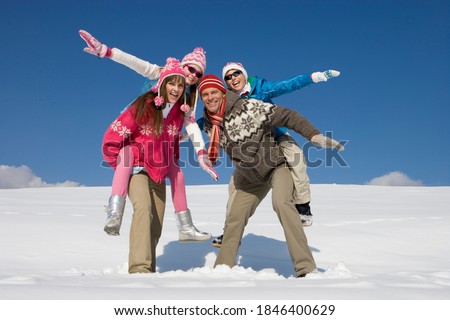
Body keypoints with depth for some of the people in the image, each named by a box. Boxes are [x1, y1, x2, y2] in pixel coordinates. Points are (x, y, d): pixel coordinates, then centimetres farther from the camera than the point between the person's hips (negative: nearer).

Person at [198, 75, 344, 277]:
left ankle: (306, 269, -33)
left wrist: (315, 135, -31)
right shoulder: (209, 126, -4)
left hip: (277, 165, -6)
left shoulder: (249, 107, -23)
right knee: (234, 218, 5)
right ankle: (222, 267, 22)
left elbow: (287, 116, -24)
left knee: (281, 202, -32)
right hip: (251, 177, 7)